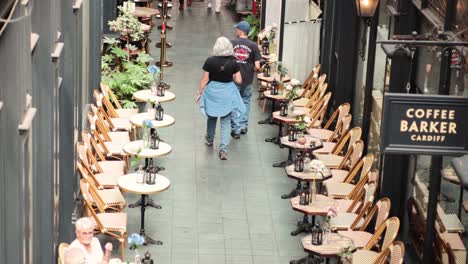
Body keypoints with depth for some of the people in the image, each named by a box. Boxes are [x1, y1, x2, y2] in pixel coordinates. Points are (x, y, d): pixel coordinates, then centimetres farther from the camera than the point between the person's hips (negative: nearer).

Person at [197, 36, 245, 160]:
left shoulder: (210, 61, -13)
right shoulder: (233, 62, -10)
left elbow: (204, 80, -8)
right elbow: (239, 80, -8)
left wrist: (199, 92, 5)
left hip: (212, 92, 1)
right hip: (227, 93, 0)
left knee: (211, 117, 24)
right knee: (226, 121, 5)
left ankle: (210, 139, 46)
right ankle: (223, 149, -4)